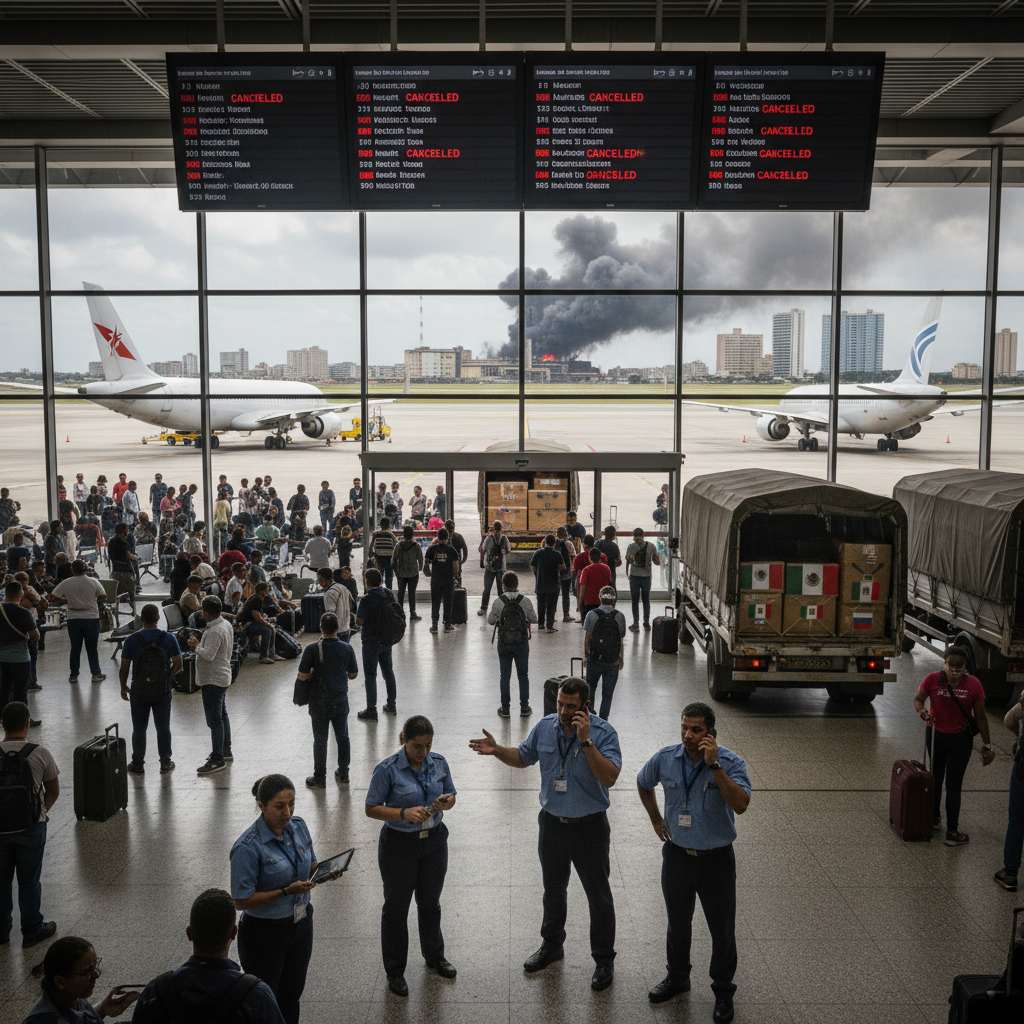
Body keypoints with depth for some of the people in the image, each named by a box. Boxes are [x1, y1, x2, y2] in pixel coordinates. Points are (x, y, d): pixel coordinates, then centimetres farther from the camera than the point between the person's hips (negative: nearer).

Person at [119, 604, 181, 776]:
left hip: (139, 692, -1)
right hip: (163, 691, 1)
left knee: (139, 729, 13)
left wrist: (123, 687, 9)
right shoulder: (169, 639, -10)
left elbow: (124, 668, -6)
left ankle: (138, 765, 22)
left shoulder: (132, 640, -13)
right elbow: (178, 665, -4)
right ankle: (165, 764, 22)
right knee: (163, 728, 14)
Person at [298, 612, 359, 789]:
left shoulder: (312, 650, -16)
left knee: (320, 740, 9)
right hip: (341, 700, 2)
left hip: (320, 702, -2)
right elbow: (353, 674, 1)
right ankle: (343, 774, 27)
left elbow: (302, 675, -13)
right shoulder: (347, 648, -8)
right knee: (343, 737, 16)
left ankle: (319, 778, 18)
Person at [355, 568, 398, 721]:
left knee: (370, 675, 3)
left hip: (371, 641, -6)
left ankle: (371, 710, 8)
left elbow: (359, 621, -19)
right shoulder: (389, 595, -1)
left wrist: (357, 615, 1)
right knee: (388, 671, 19)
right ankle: (391, 705, 28)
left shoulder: (367, 599, -21)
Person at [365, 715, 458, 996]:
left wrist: (446, 802, -16)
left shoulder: (439, 763, -5)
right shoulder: (387, 769, -18)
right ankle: (395, 972, 27)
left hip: (434, 841, 4)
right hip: (399, 844, -4)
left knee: (430, 902, 21)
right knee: (396, 907, 10)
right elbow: (371, 808, -13)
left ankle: (434, 956, 43)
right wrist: (404, 813, -27)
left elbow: (451, 795, 8)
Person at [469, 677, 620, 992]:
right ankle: (552, 945, 44)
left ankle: (604, 960, 27)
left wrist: (585, 741, -37)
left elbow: (609, 777, -31)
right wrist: (496, 750, -8)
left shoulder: (603, 733, -20)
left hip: (589, 827, -5)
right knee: (553, 890, 22)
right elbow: (523, 757, 10)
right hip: (552, 822, 5)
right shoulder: (545, 727, -5)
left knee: (598, 897, 9)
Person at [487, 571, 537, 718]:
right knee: (523, 675, 13)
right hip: (522, 643, 1)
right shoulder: (525, 601, -9)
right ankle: (524, 707, 17)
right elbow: (534, 618, -1)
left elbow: (491, 621, -4)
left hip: (504, 643, -1)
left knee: (504, 676, 10)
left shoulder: (498, 601, -10)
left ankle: (505, 708, 15)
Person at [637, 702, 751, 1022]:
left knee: (722, 929, 9)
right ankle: (677, 978, 43)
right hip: (677, 855, 3)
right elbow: (644, 784, 14)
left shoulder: (730, 763, -18)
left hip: (716, 860, -3)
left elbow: (740, 804, -34)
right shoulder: (665, 758, -8)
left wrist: (715, 766, -38)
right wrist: (656, 819, 11)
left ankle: (723, 992, 30)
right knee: (677, 923, 21)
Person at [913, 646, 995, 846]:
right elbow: (918, 699, 2)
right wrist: (921, 710, -21)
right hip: (935, 735, 0)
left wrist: (986, 745, 0)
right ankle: (935, 816, 26)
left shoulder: (973, 684, -10)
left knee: (953, 785, 7)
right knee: (936, 778, 12)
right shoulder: (933, 679, -12)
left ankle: (952, 830, 14)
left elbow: (981, 717, -3)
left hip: (960, 739, 0)